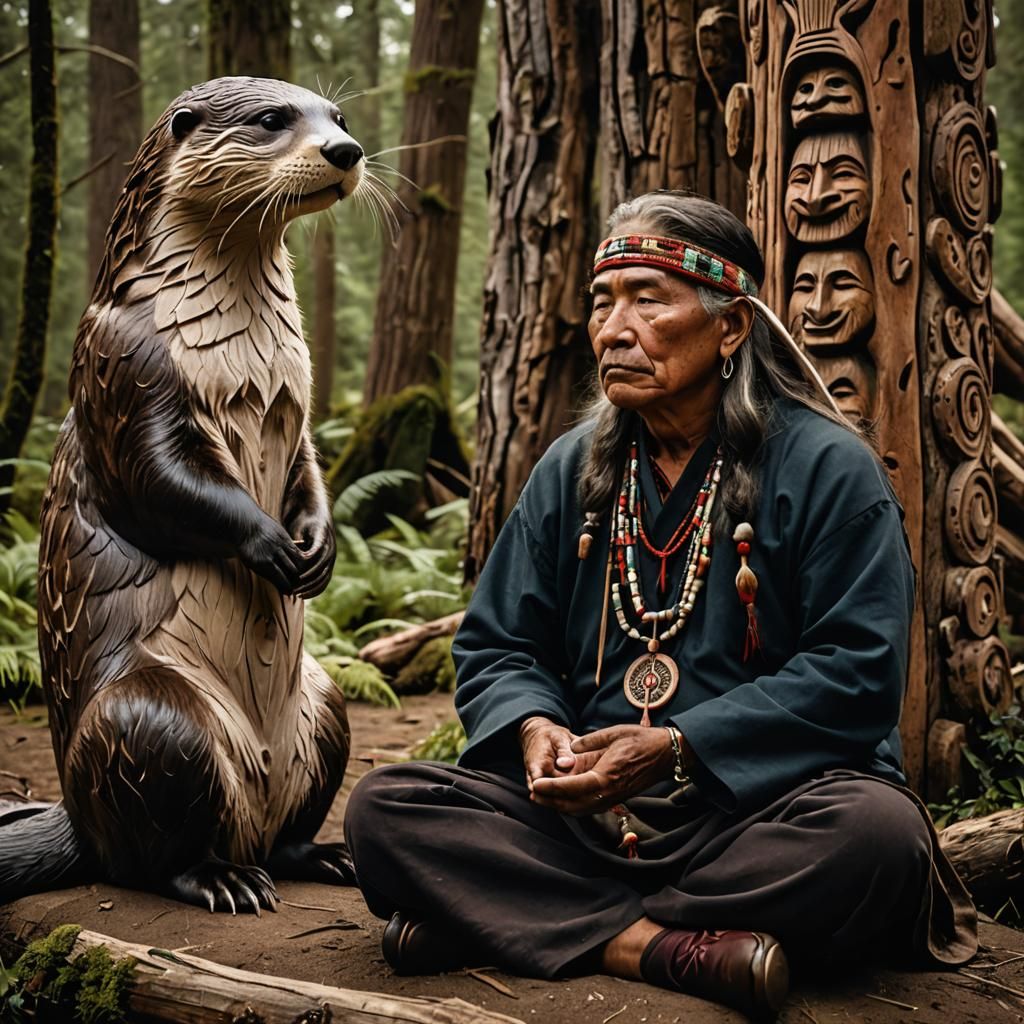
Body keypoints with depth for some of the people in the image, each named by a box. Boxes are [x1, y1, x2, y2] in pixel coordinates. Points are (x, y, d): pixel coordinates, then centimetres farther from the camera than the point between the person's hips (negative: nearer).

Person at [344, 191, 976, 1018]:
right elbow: (495, 645, 14)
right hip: (582, 810, 3)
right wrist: (534, 726, -10)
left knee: (877, 830, -36)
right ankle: (663, 948, -27)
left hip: (755, 808, -3)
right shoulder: (570, 471, 12)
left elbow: (856, 674, -8)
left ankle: (507, 919, -25)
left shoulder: (828, 469, -2)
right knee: (383, 808, -18)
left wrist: (676, 747, -18)